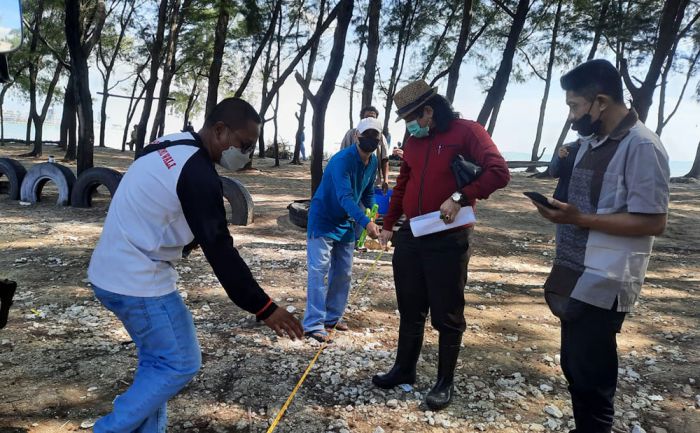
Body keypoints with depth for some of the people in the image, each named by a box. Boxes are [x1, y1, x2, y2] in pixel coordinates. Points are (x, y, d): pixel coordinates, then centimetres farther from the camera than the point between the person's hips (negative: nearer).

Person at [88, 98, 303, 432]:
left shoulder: (168, 146, 8)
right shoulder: (198, 173, -22)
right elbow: (219, 251, -23)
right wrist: (263, 307, -19)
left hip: (113, 272, 10)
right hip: (139, 282, -10)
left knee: (158, 359, 18)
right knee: (180, 365, 2)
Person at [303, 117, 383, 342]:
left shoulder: (373, 161, 0)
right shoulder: (342, 160, -26)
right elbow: (345, 197, -36)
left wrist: (374, 216, 0)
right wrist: (366, 222, -47)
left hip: (346, 223, 8)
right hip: (322, 220, -8)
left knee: (343, 273, 11)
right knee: (319, 271, -11)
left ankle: (333, 317, 24)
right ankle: (313, 324, -6)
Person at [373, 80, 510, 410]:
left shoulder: (467, 132, -7)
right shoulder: (413, 141, 13)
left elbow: (498, 172, -17)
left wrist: (460, 198, -26)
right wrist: (388, 225, 18)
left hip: (448, 240, -6)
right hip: (410, 237, 6)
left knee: (447, 315, 5)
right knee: (410, 310, 16)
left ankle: (445, 382, 21)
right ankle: (404, 369, 32)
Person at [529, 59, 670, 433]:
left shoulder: (641, 146, -15)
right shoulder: (591, 145, 12)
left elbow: (652, 222, -19)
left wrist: (580, 219, -22)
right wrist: (560, 210, 4)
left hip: (601, 286, -9)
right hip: (576, 280, 9)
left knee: (591, 377, 4)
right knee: (573, 367, 19)